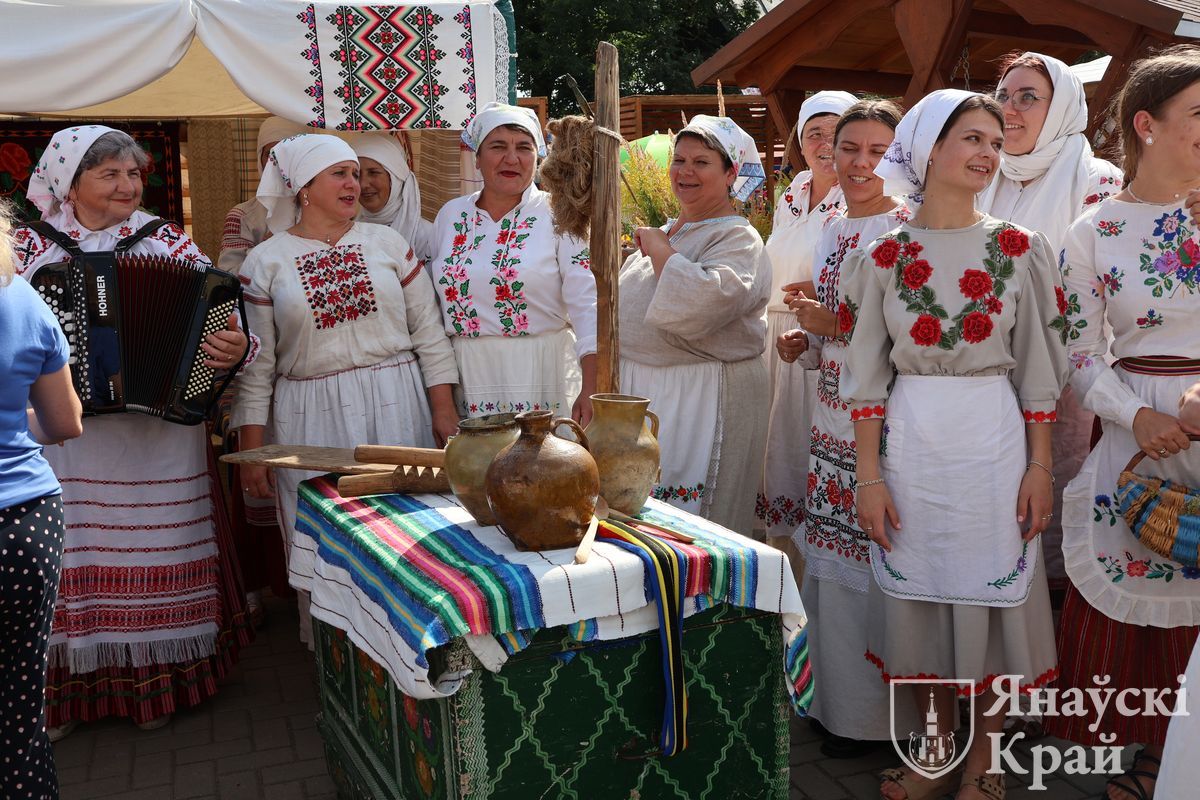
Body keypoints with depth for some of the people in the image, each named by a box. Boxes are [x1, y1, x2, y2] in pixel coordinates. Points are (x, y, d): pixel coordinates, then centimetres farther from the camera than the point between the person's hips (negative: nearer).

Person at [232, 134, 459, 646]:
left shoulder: (387, 243, 6)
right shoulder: (265, 262, 3)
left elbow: (428, 333, 7)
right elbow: (255, 367, 2)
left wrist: (444, 411, 1)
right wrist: (252, 451, -1)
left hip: (396, 411, 1)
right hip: (311, 421, -1)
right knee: (325, 545, 3)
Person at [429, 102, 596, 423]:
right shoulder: (450, 216, 9)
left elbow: (586, 304, -10)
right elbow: (435, 299, 14)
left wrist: (591, 389, -20)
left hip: (542, 378, -3)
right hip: (468, 381, 3)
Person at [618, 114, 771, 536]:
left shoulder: (739, 240, -11)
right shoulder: (667, 231, 15)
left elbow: (699, 303, -31)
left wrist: (659, 248, -18)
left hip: (703, 400, -8)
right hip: (641, 390, 8)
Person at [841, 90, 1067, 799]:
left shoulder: (1019, 250, 1)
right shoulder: (885, 256, 2)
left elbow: (1037, 369, 2)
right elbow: (868, 374, 1)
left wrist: (1040, 466, -3)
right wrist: (869, 475, -4)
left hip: (994, 442, -1)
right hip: (910, 445, 1)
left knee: (990, 597, 6)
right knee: (919, 597, 10)